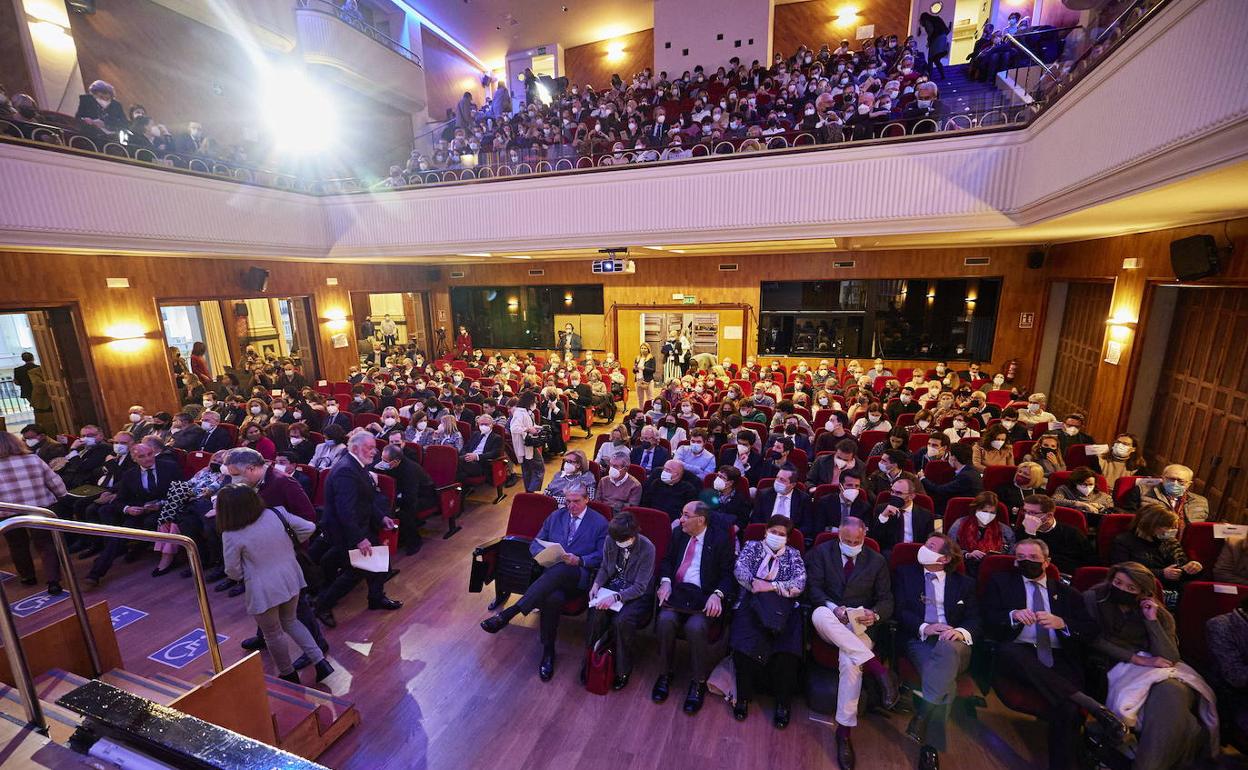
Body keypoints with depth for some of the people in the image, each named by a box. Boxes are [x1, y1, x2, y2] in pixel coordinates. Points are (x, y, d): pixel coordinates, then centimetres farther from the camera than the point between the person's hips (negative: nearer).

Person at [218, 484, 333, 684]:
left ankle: (289, 675, 37)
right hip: (291, 579, 5)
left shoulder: (231, 535, -18)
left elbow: (233, 571, -8)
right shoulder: (276, 514, -9)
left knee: (273, 634, 19)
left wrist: (243, 575, 15)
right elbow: (309, 528, -5)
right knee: (290, 621, 26)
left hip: (264, 590, -5)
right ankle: (321, 662, 20)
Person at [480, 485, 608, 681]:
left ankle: (509, 613, -39)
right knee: (553, 598, -35)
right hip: (551, 573, 3)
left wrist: (579, 560, -15)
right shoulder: (555, 517, 16)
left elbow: (602, 556, 2)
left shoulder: (600, 523, 5)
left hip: (579, 576, -3)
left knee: (559, 570, -39)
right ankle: (548, 651, -15)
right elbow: (535, 544, 18)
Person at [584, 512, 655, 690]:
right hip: (612, 587, 4)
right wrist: (596, 584, -10)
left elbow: (640, 587, -19)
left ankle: (623, 670, -4)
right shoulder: (610, 540, -8)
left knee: (622, 620, -31)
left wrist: (616, 597, -30)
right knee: (596, 614, -26)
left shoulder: (647, 548, -22)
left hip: (638, 595, -4)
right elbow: (604, 567, 9)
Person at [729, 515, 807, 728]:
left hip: (782, 607, 1)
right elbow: (739, 569, 2)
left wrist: (772, 586, -10)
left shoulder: (793, 555, 18)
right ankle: (743, 696, -8)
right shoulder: (752, 546, 18)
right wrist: (754, 582, -18)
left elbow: (800, 583, 3)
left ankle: (783, 703, -6)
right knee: (747, 643, -27)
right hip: (752, 603, -1)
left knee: (786, 649, -25)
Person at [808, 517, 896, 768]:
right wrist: (834, 608, -21)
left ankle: (844, 731, -17)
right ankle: (877, 668, -35)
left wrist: (875, 614, -15)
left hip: (861, 624, 1)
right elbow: (813, 587, -2)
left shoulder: (877, 561, 9)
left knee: (849, 661, -31)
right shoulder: (821, 553, 4)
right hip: (830, 620, 0)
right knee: (819, 614, -38)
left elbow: (886, 600, 8)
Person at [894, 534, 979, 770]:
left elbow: (974, 619, 8)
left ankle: (922, 715, -38)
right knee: (945, 678, -33)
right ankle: (930, 745, -25)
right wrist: (923, 627, -15)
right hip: (918, 640, 0)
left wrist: (961, 631, -15)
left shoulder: (965, 583, 17)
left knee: (947, 649, -38)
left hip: (953, 643, 1)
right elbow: (899, 610, 3)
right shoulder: (905, 573, 13)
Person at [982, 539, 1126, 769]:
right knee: (1009, 652, -38)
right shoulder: (1001, 582, 15)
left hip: (1058, 660, 2)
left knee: (1067, 708, -29)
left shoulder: (1067, 592, 22)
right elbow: (988, 622, 6)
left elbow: (1091, 631, 12)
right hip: (1017, 655, -2)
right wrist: (1013, 615, -14)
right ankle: (1093, 706, -31)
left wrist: (1062, 623, -8)